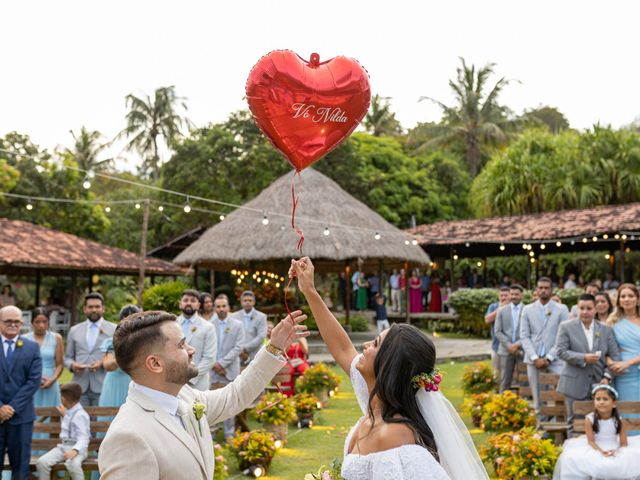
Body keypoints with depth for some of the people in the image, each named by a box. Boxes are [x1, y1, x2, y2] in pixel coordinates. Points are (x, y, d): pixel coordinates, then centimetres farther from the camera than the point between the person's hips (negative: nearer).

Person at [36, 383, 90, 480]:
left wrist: (75, 450, -40)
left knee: (73, 464, -41)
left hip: (77, 448, -8)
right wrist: (65, 415, 49)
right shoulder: (69, 412, 16)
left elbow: (83, 438, -23)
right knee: (42, 462, -16)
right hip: (63, 446, 8)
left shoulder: (80, 415, -13)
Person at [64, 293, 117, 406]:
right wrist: (72, 365, -5)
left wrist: (103, 363, -13)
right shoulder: (74, 330, 15)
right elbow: (67, 357, 16)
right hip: (80, 387, 2)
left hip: (103, 387, -2)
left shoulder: (114, 330, 6)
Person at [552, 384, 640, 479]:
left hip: (614, 450, 2)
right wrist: (601, 452, -28)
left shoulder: (618, 420, -4)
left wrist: (617, 451, -26)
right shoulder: (590, 419, -9)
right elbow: (591, 441, -10)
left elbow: (624, 443, -5)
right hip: (596, 450, -1)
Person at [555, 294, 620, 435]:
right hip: (575, 385, -2)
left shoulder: (606, 329, 8)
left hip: (599, 384, 2)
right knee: (575, 424, 4)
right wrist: (583, 358, -19)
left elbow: (615, 355, 7)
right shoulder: (566, 327, 0)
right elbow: (561, 351, -8)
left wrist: (607, 376, -6)